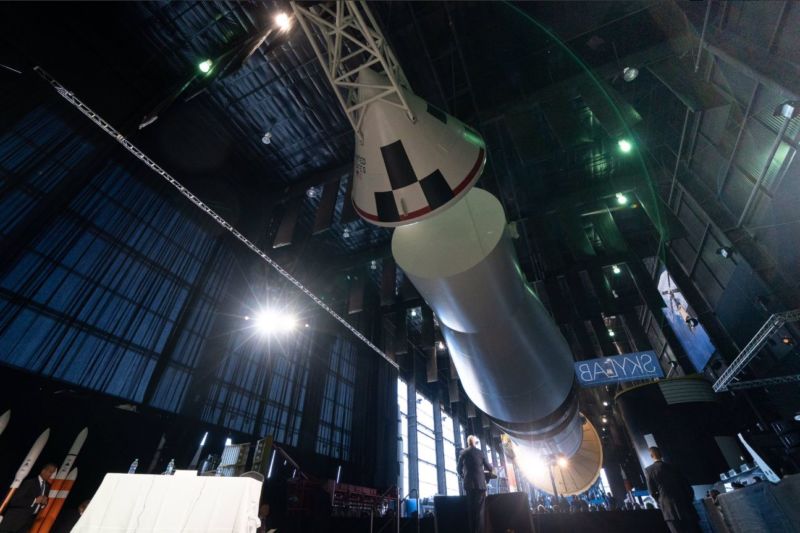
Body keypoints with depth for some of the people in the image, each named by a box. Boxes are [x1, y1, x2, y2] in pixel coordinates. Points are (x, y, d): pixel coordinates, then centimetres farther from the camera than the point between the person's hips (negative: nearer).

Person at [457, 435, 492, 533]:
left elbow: (459, 469, 8)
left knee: (471, 509, 9)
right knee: (479, 509, 1)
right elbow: (489, 468, 6)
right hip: (480, 483, -2)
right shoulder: (479, 452, 0)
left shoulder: (462, 452, 5)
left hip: (468, 484, 2)